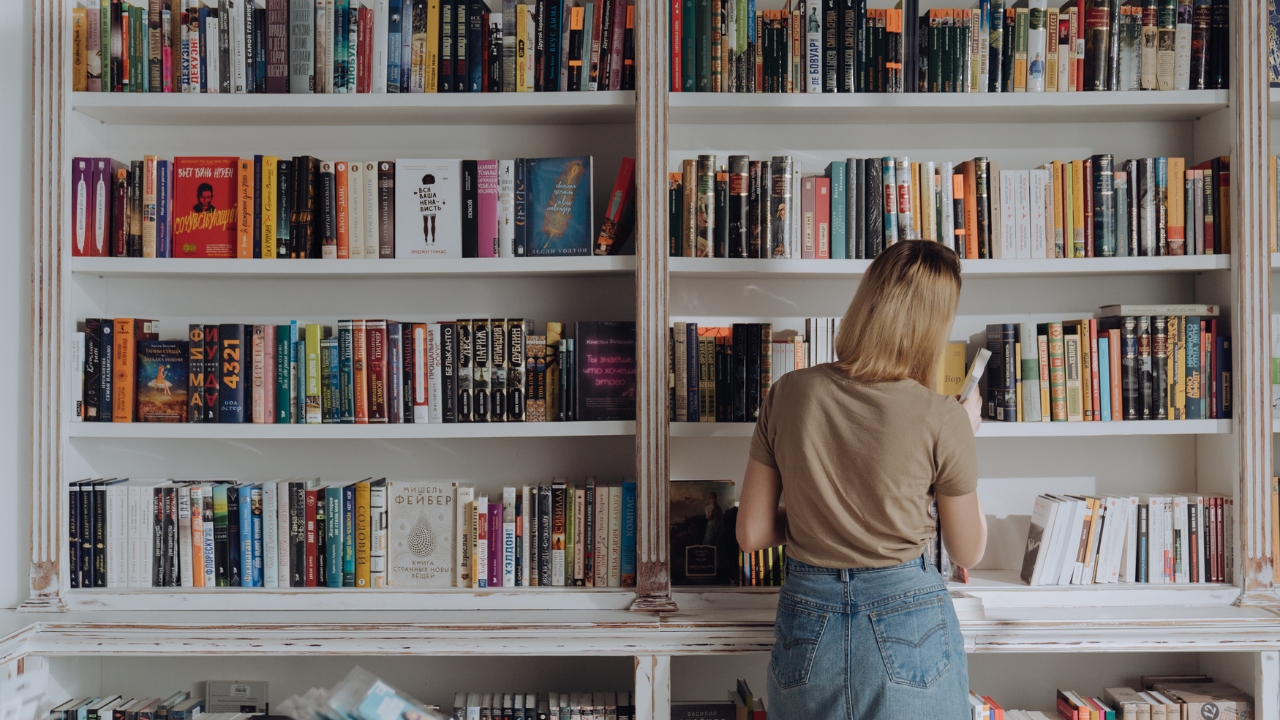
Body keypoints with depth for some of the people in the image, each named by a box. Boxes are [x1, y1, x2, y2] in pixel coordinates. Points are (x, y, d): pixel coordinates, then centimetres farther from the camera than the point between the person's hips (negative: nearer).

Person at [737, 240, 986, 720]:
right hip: (908, 626, -2)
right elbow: (967, 553, 0)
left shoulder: (787, 394, -9)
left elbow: (752, 534, -3)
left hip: (806, 624, 2)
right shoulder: (941, 420, -16)